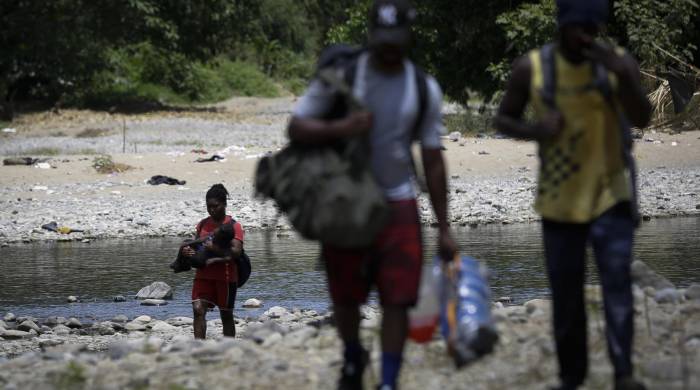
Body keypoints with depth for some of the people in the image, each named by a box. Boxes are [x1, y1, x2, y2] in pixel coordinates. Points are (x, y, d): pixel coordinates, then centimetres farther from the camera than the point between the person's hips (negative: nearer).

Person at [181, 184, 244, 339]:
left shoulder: (233, 226, -5)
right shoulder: (203, 224, 11)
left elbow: (236, 251, -17)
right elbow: (195, 243, 16)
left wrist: (215, 248, -31)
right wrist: (187, 251, -8)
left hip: (225, 276, -4)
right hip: (203, 274, 4)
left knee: (226, 315, 6)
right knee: (198, 309, -13)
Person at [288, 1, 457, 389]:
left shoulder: (425, 90, 0)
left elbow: (432, 160, 4)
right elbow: (296, 128, -9)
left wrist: (444, 228, 3)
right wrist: (339, 128, -29)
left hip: (398, 203, 1)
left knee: (397, 299, -7)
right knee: (345, 296, 9)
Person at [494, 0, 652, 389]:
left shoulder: (619, 62, -8)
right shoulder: (530, 68, -5)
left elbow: (642, 118, -20)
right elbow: (503, 119, 4)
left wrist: (623, 77, -38)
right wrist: (533, 131, -17)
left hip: (611, 193, -2)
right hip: (559, 199, 2)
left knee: (617, 279, -16)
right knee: (565, 292, 7)